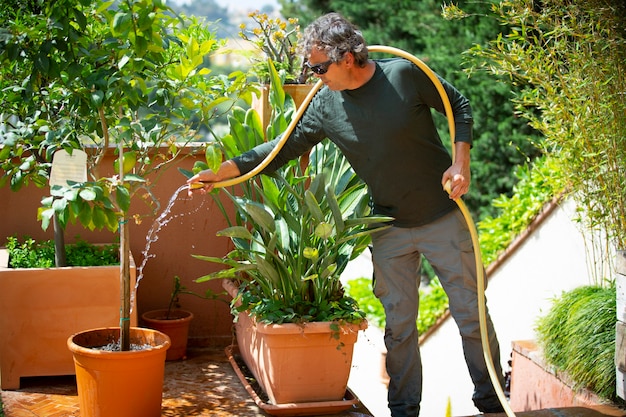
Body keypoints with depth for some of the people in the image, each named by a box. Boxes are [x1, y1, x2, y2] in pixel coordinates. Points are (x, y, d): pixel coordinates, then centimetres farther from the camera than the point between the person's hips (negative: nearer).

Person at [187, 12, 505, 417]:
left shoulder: (405, 74, -14)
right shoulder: (325, 104, -5)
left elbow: (459, 106, -1)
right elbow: (284, 146, 1)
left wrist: (461, 162, -12)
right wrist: (222, 171, -3)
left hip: (444, 218, -2)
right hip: (390, 231, 3)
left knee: (471, 314, 7)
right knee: (399, 324, 8)